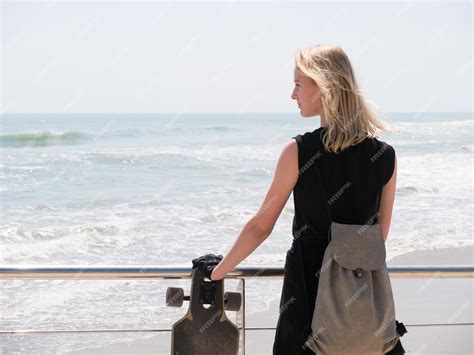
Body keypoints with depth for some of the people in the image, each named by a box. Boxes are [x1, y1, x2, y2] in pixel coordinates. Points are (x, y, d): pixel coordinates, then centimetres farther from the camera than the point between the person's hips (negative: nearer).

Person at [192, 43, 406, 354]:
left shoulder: (299, 151, -11)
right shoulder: (385, 155, -2)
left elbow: (260, 227, -5)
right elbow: (381, 232, 9)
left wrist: (219, 270, 9)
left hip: (309, 283, -2)